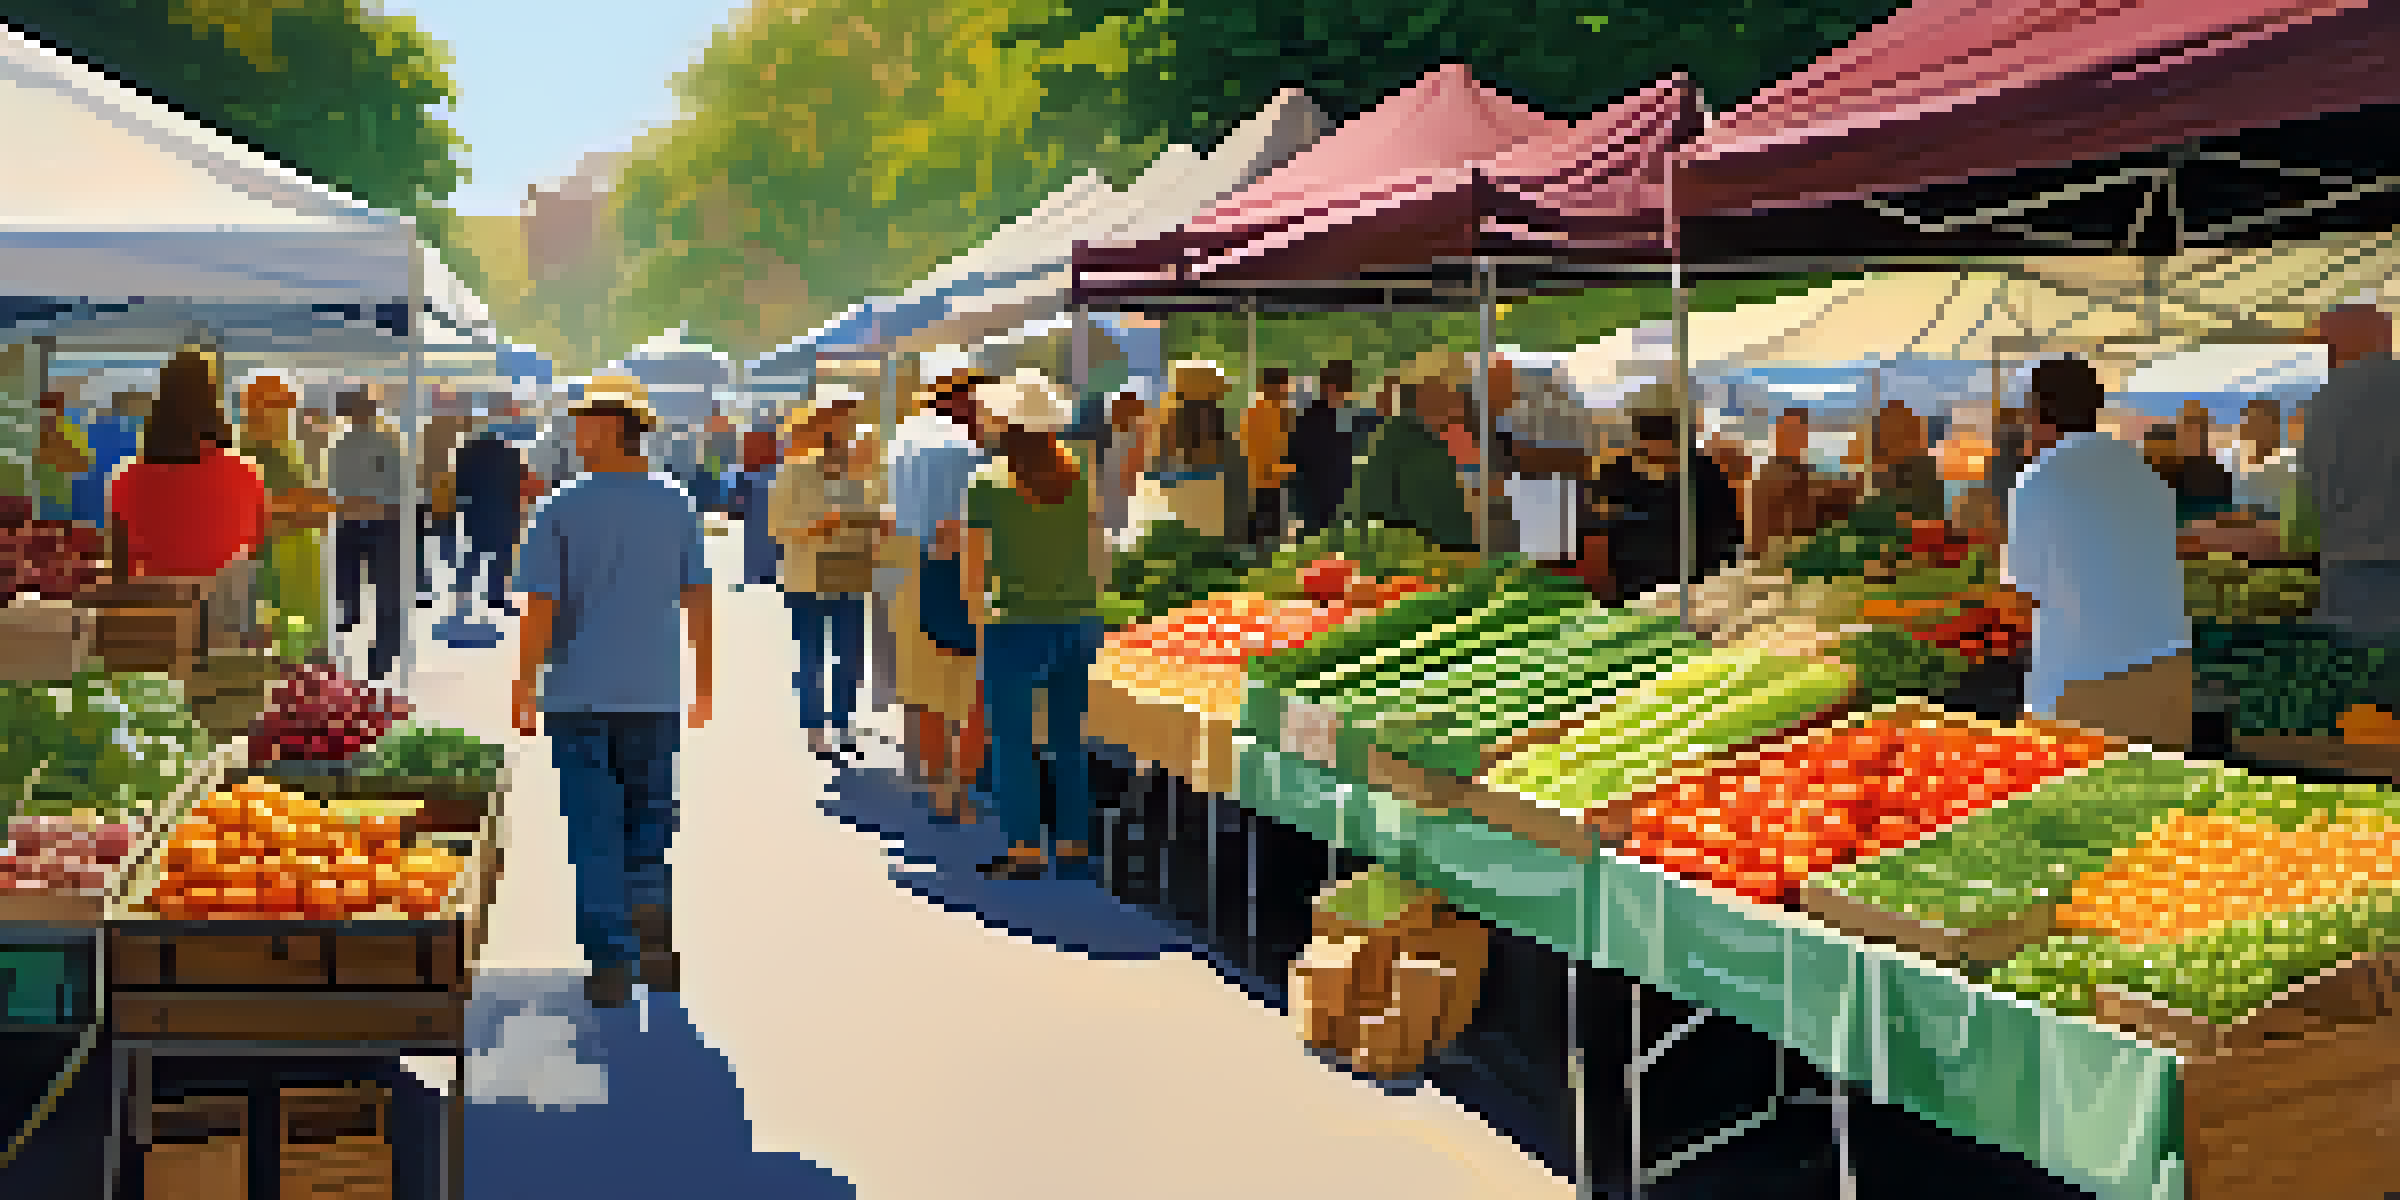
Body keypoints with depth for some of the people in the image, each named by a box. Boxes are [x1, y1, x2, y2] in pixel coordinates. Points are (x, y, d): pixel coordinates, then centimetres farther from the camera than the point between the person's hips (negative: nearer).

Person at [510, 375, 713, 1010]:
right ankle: (652, 922, 0)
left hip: (579, 694, -2)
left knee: (594, 830, 4)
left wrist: (525, 689, -2)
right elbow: (698, 602, 4)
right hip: (655, 693, 2)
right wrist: (705, 685, 12)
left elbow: (540, 606, -9)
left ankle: (611, 962, 3)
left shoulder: (561, 508, -6)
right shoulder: (675, 505, 2)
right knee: (648, 820, 16)